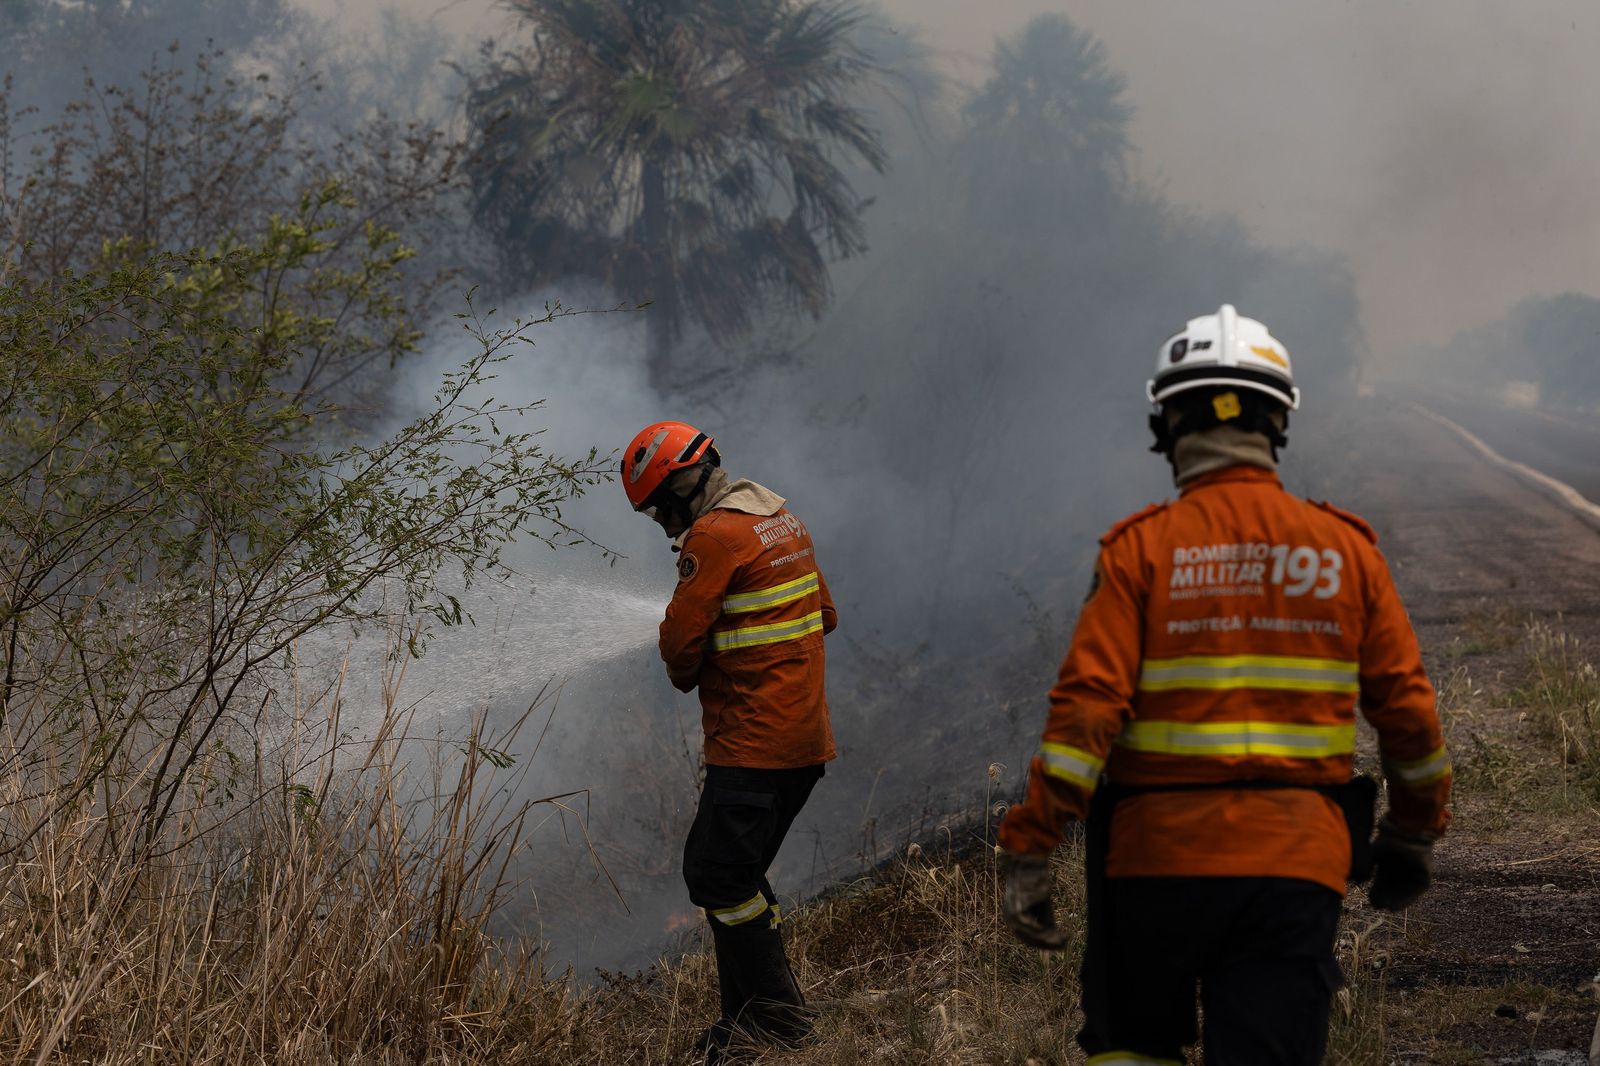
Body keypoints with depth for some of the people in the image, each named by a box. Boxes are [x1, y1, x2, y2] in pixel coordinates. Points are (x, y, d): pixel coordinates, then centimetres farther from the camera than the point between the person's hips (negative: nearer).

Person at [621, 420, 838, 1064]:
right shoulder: (782, 518, 13)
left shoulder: (715, 535, -16)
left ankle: (777, 1013, -3)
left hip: (751, 741, -10)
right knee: (738, 876, 16)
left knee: (716, 876, -5)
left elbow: (681, 638, -14)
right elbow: (824, 616, 23)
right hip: (807, 738, 10)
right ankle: (750, 1011, 19)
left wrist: (686, 676, 8)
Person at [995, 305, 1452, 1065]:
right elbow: (1406, 706, 6)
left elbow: (1086, 708, -12)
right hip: (1300, 860, 1)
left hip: (1157, 858, -1)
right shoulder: (1343, 547, 3)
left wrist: (1027, 848, -9)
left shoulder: (1143, 547, -5)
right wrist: (1415, 829, 21)